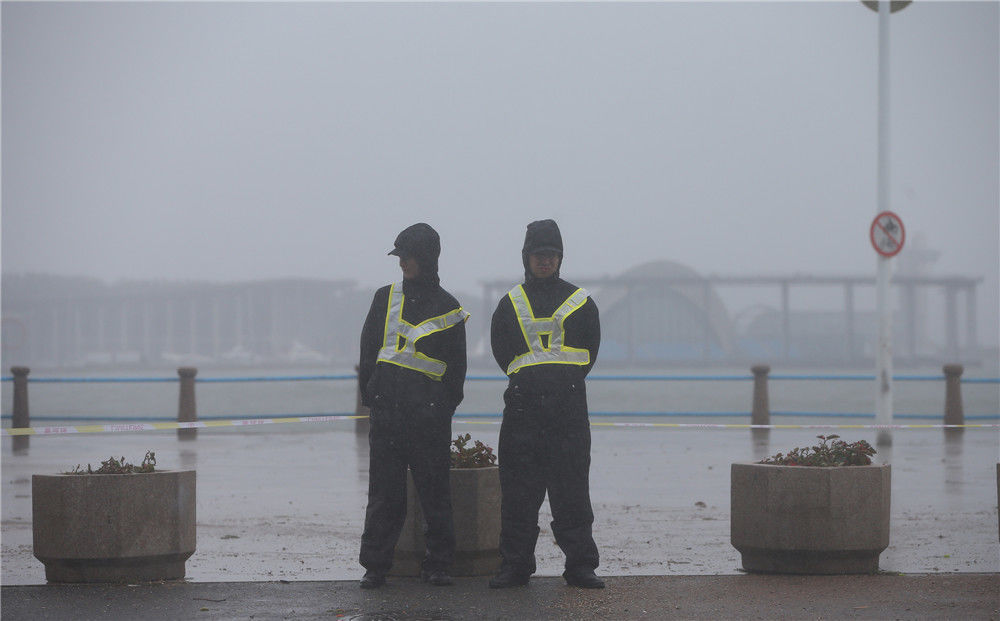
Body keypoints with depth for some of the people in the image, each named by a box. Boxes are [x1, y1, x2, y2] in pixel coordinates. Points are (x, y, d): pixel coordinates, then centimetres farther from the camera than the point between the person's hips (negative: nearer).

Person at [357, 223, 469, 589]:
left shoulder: (447, 309, 6)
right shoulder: (385, 299, 13)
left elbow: (456, 368, 7)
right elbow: (368, 350, 13)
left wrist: (446, 407, -2)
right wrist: (370, 396, 5)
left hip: (429, 411, -2)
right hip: (387, 410, 2)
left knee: (434, 490, 0)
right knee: (384, 490, 0)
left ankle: (437, 565, 6)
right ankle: (375, 566, 3)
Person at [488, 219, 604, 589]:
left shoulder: (580, 302, 10)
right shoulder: (511, 304, 13)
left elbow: (590, 350, 12)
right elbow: (501, 350, 14)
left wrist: (565, 382, 6)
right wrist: (525, 382, 7)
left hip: (569, 406, -1)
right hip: (522, 406, 1)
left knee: (571, 489, -2)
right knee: (519, 490, 0)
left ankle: (580, 565, 1)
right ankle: (515, 565, 6)